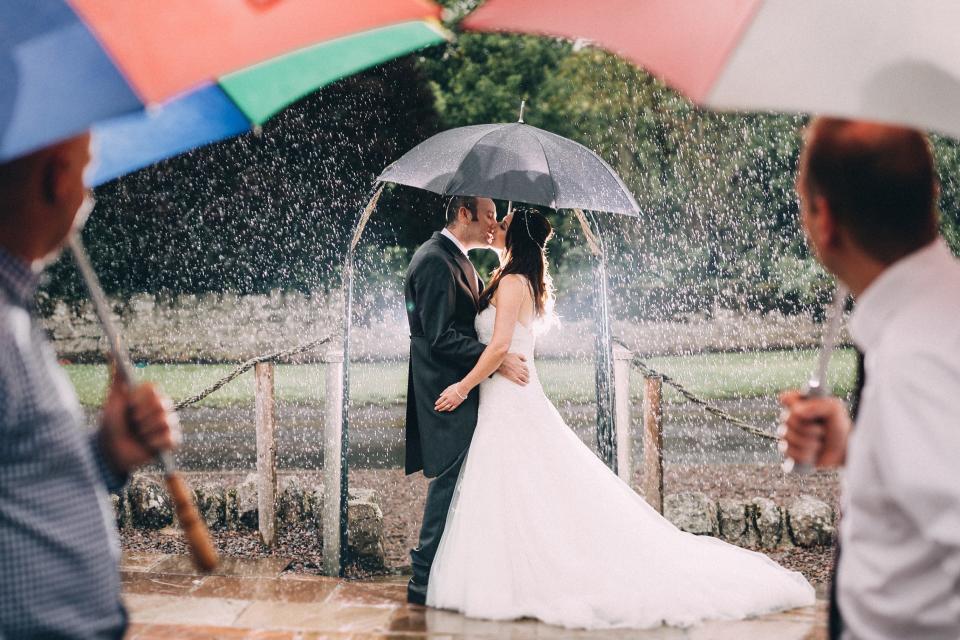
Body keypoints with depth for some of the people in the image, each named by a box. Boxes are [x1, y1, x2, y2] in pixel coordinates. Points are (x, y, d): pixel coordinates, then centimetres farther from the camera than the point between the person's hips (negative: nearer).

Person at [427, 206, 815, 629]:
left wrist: (464, 386, -15)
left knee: (519, 506, -4)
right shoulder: (523, 281, 15)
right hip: (510, 405, 9)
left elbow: (499, 345, -22)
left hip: (510, 408, -9)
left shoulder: (512, 282, -14)